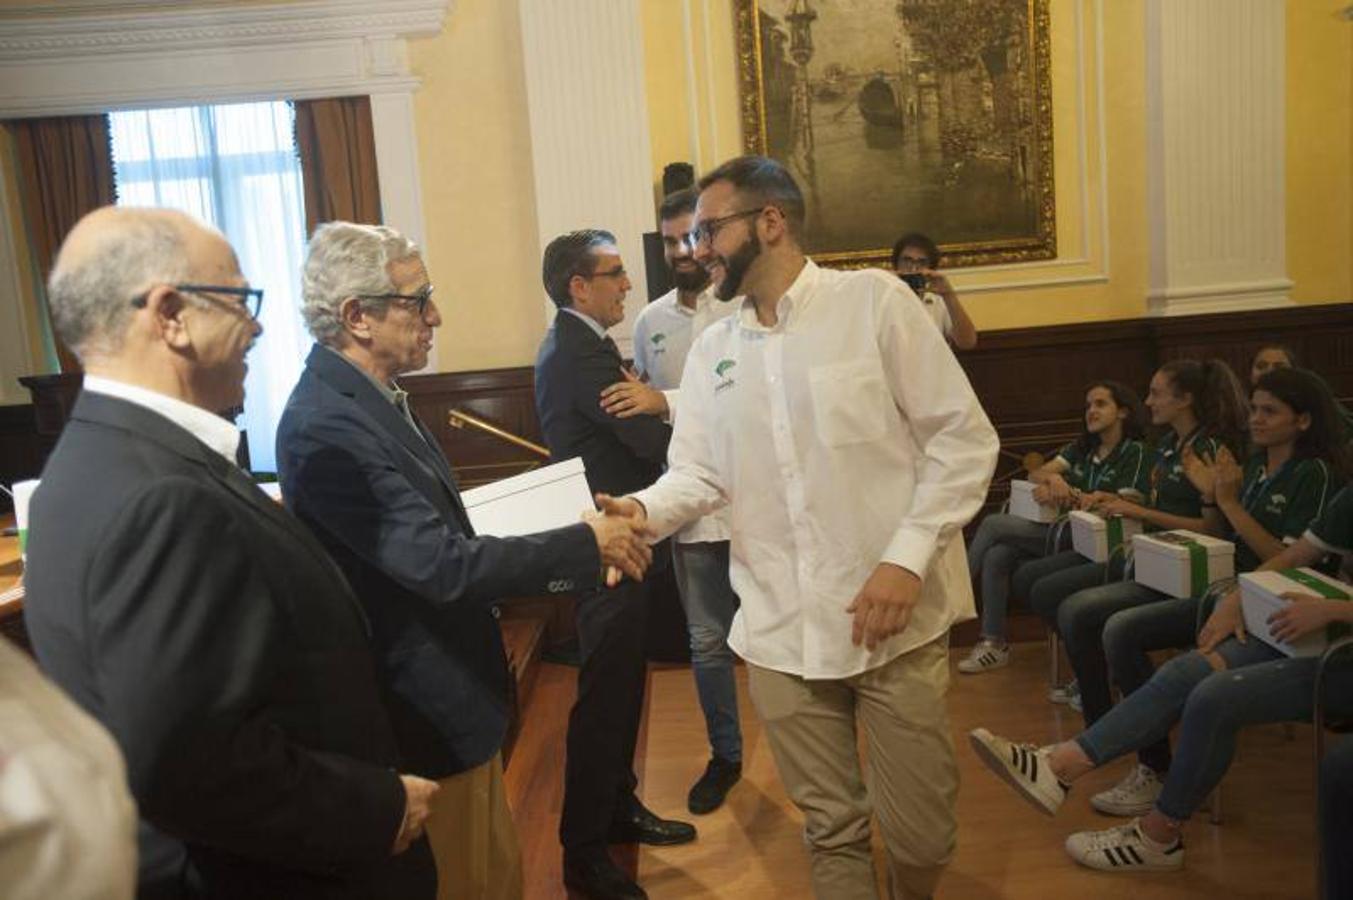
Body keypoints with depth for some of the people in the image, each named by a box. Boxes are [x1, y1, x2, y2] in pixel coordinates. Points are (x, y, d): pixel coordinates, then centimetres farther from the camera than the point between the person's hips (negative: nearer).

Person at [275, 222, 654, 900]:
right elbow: (442, 567, -28)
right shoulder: (327, 427, -25)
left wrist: (563, 554, 4)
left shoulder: (367, 398, 4)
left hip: (456, 697, 9)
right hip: (428, 717, -9)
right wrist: (585, 545, -19)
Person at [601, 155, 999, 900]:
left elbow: (964, 439, -7)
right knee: (830, 830, 15)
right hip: (780, 631, 3)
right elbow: (698, 473, 4)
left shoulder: (873, 301, -5)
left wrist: (906, 559, -17)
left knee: (919, 834, 10)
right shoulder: (711, 351, 9)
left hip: (894, 618, -3)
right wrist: (642, 509, -18)